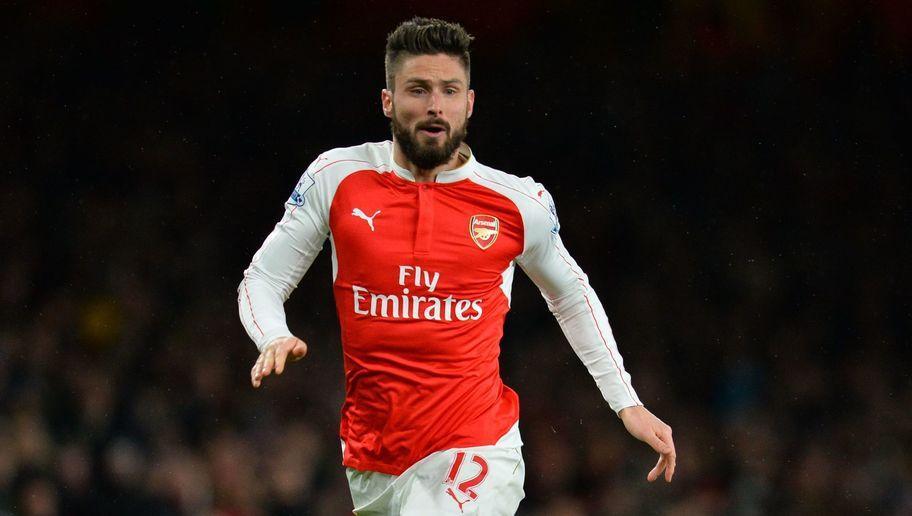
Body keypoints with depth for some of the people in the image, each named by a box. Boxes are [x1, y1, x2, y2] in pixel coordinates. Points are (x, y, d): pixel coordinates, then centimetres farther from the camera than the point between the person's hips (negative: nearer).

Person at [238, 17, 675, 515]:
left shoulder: (520, 203, 0)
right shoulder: (338, 177, 0)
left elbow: (572, 295, 19)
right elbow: (262, 280, 7)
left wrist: (626, 403, 16)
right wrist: (275, 339, -15)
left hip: (473, 455, -3)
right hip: (370, 463, 3)